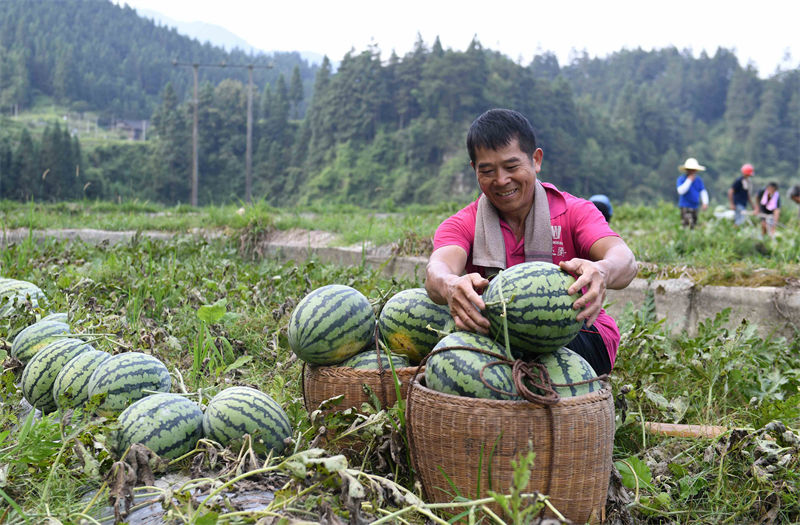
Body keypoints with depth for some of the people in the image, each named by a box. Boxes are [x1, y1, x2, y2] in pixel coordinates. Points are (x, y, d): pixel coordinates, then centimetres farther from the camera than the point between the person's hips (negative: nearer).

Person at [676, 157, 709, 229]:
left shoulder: (698, 180, 7)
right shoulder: (681, 179, -7)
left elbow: (703, 191, 7)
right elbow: (681, 191, -22)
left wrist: (705, 202, -6)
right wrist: (689, 180, -20)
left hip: (695, 206, 6)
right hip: (685, 206, -6)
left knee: (694, 225, 10)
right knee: (687, 224, -18)